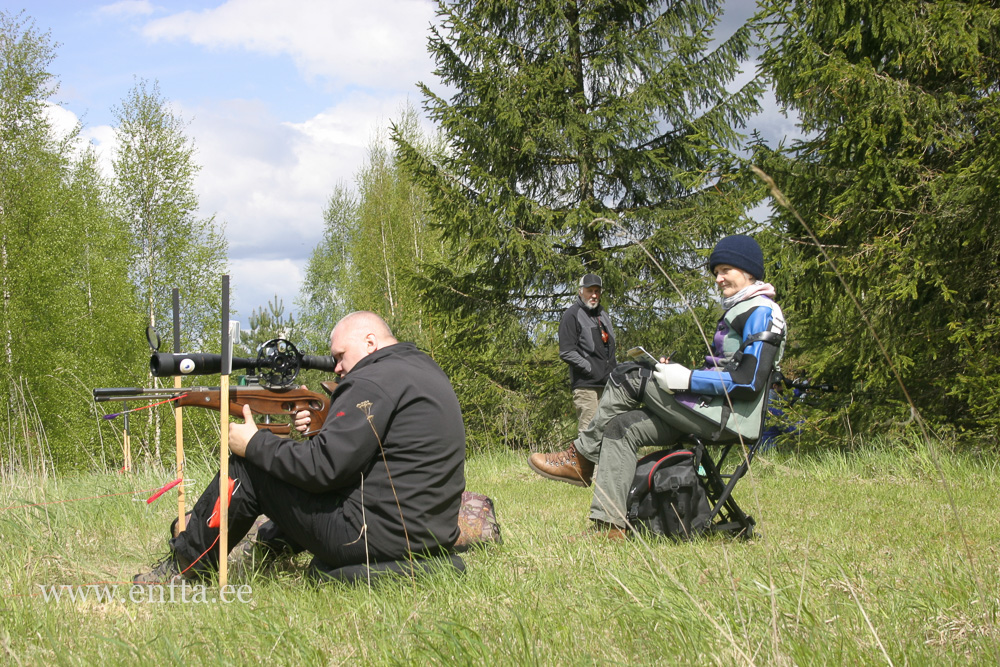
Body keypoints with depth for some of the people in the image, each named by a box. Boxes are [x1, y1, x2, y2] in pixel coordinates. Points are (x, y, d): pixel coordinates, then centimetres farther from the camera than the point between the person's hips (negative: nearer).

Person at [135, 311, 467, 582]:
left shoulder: (375, 381, -14)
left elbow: (324, 467, -19)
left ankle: (183, 567, 16)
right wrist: (323, 427, 8)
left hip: (375, 539, -10)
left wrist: (255, 444, -5)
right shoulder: (427, 371, 17)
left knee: (246, 469, 2)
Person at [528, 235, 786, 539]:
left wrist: (687, 380, -18)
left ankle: (581, 458, -1)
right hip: (713, 413, 10)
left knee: (628, 377, -12)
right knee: (623, 426, 0)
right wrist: (674, 371, 9)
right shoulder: (736, 311, 24)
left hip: (728, 417, -10)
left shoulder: (761, 312, -8)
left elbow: (750, 382, -19)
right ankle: (608, 526, -7)